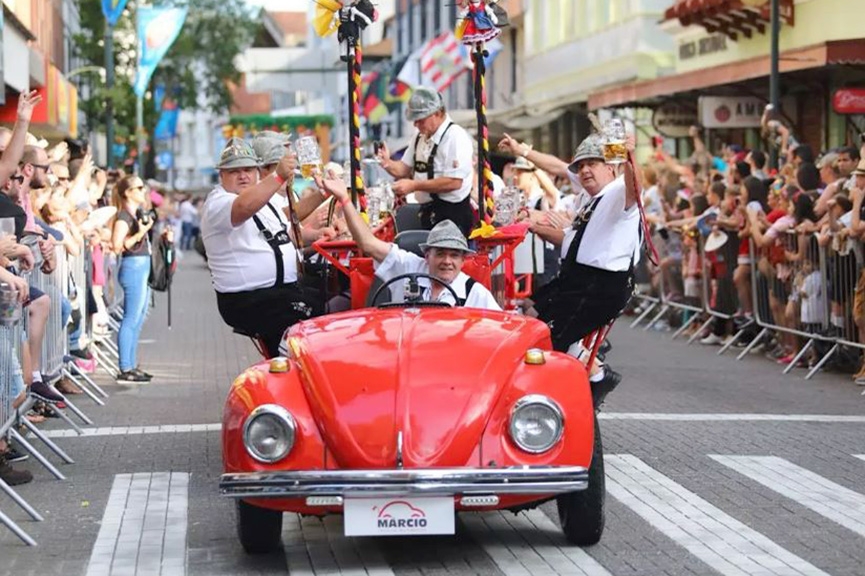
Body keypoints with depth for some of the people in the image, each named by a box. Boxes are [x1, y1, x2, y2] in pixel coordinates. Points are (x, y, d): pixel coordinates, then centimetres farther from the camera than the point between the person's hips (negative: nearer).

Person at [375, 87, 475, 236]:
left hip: (451, 215, -8)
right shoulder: (420, 137, 12)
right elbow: (405, 168, 20)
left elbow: (454, 182, -22)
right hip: (427, 212, 8)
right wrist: (388, 164, -4)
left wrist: (414, 185, -21)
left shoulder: (455, 137, -15)